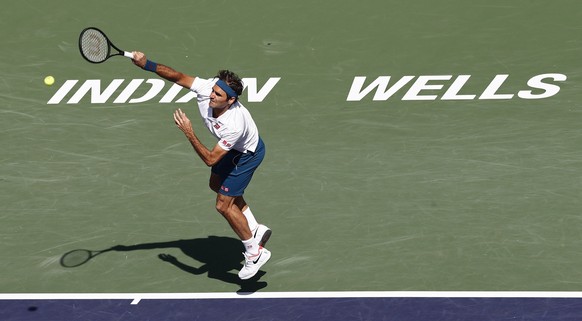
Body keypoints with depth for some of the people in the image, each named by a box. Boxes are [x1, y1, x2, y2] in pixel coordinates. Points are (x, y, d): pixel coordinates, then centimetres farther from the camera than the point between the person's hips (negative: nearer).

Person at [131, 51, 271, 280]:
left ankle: (255, 252, 12)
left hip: (248, 154, -9)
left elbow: (210, 159, -39)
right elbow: (178, 77, -19)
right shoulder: (206, 89, -30)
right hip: (232, 148, 9)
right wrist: (147, 65, -32)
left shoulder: (233, 125, -45)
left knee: (223, 205, -6)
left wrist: (189, 133, -42)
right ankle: (255, 230, 38)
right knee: (216, 184, 27)